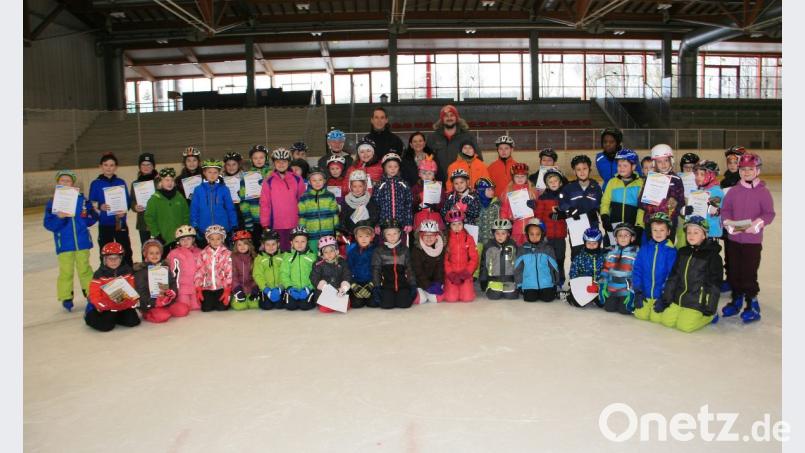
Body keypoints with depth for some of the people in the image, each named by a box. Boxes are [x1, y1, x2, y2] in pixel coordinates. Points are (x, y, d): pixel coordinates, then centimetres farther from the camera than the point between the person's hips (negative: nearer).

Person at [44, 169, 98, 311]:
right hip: (64, 244, -1)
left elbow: (93, 217, 7)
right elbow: (48, 224, -8)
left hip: (82, 241, 1)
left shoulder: (82, 200, 1)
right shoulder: (52, 202, -3)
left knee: (84, 268, 13)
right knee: (66, 271, 2)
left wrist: (86, 219, -13)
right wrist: (59, 217, -24)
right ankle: (66, 298, 14)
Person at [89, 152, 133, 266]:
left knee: (126, 252, 4)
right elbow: (91, 204, 0)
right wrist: (100, 207, -21)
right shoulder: (96, 184, 0)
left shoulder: (121, 182, 6)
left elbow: (127, 201, 7)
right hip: (104, 224, -1)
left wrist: (123, 211, -12)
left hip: (120, 223, 2)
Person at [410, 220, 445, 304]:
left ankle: (425, 291, 17)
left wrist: (438, 284, -15)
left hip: (434, 281, 4)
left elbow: (440, 269, -1)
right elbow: (418, 271, -17)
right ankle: (419, 291, 12)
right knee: (421, 299, -24)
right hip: (418, 282, -4)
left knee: (436, 298, -14)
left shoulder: (441, 249, -2)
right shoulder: (416, 249, -15)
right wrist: (428, 286, -22)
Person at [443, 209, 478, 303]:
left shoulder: (469, 238, 3)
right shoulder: (446, 239, 0)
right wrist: (451, 274, -10)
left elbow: (474, 258, 2)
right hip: (451, 274, -1)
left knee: (467, 298, -15)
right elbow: (444, 259, -1)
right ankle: (448, 288, 18)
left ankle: (466, 288, 18)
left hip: (465, 274, 1)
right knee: (451, 298, -15)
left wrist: (466, 272, -9)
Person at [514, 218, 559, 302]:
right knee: (530, 299, -18)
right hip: (529, 285, 0)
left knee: (548, 298, -15)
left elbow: (554, 267, 6)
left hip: (546, 284, 0)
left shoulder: (548, 249, 1)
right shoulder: (523, 249, 1)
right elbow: (517, 268, 5)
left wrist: (556, 284, 7)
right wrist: (519, 284, 3)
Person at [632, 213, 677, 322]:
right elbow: (637, 269, 3)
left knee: (656, 317, -10)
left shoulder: (671, 251, -5)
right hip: (645, 294, 3)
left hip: (661, 295, -2)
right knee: (641, 315, -5)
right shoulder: (644, 248, 3)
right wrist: (637, 292, -3)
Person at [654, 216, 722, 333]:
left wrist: (709, 308, -12)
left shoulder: (712, 256, -8)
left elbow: (714, 284, -9)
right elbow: (673, 277, 12)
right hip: (679, 299, 6)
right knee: (666, 320, -6)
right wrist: (665, 299, 8)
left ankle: (709, 316, 10)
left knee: (684, 325, -15)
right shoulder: (683, 252, 9)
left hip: (697, 302, -5)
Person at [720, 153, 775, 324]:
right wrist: (728, 223, -12)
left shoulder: (763, 192, -5)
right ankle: (737, 300, 28)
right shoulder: (733, 191, 5)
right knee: (734, 271, 12)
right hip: (734, 239, 4)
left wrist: (758, 223, -24)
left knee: (749, 273, -2)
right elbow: (725, 210, 6)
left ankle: (752, 305, 11)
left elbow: (769, 213, -7)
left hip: (753, 240, -4)